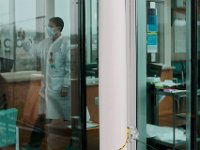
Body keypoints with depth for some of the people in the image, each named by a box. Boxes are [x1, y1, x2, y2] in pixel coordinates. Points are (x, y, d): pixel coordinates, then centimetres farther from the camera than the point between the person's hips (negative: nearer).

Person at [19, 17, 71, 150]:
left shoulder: (66, 43, -13)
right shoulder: (46, 43, 10)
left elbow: (70, 65, -17)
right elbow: (33, 50, 25)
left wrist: (66, 85, -19)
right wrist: (24, 39, 10)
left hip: (61, 88, -7)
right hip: (47, 87, 7)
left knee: (68, 118, 6)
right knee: (43, 116, 14)